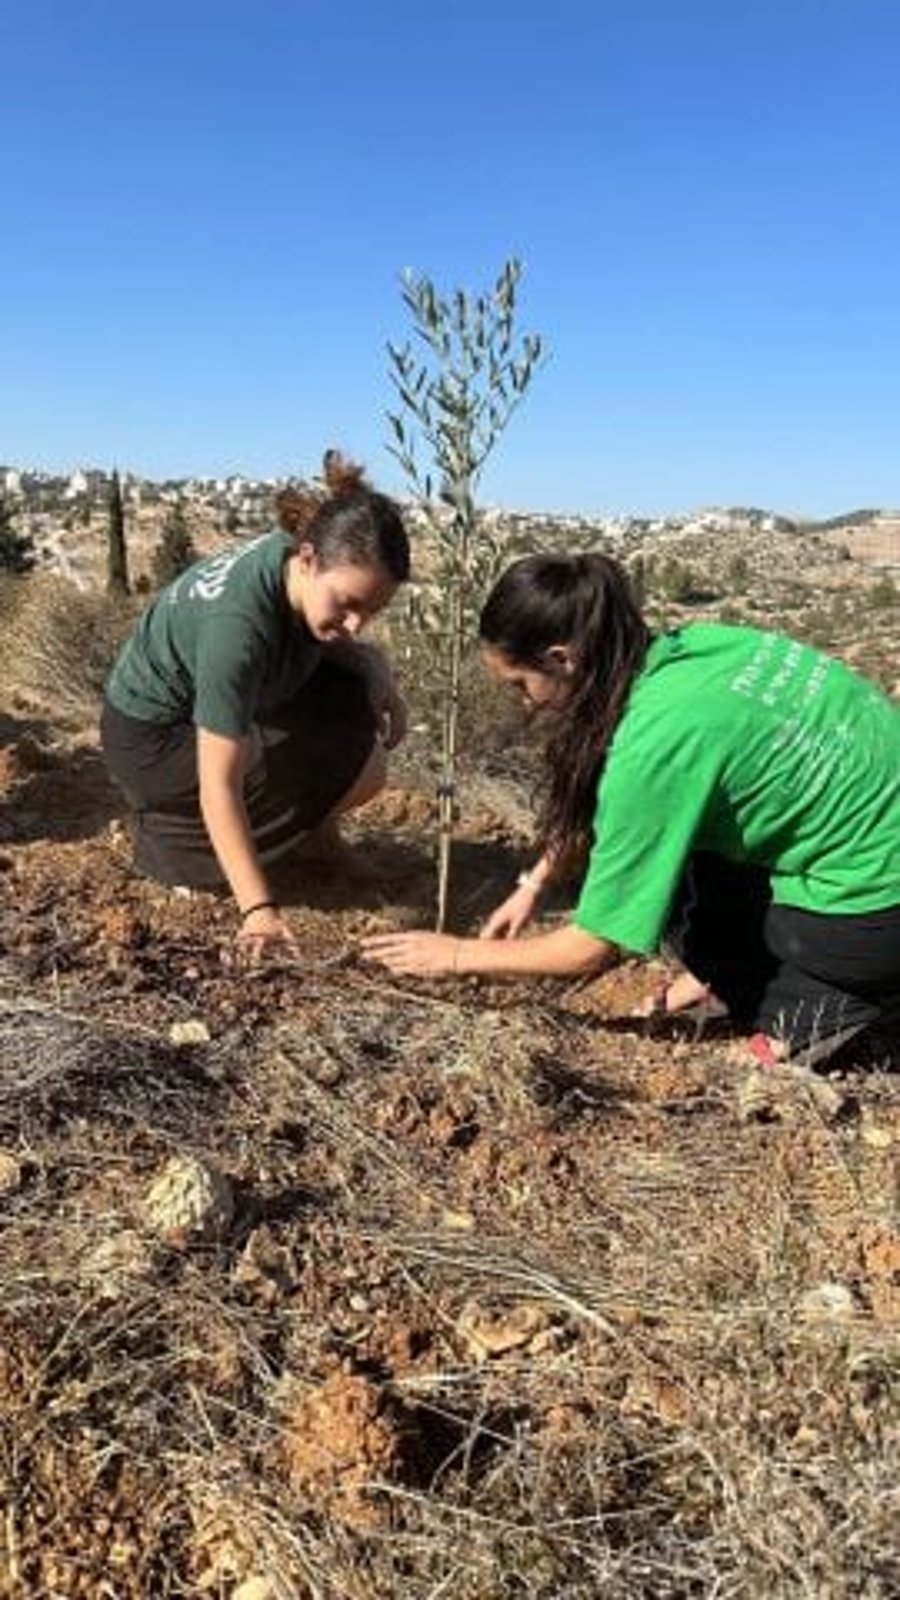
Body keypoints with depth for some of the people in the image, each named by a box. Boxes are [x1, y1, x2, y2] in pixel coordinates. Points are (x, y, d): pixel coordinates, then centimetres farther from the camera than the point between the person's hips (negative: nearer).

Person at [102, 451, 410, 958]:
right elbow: (218, 787, -37)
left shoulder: (312, 571, -17)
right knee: (362, 767, -16)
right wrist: (259, 910, -40)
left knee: (371, 705, -7)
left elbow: (331, 645, 5)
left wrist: (376, 666, -17)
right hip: (154, 736, -7)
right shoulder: (236, 622, -38)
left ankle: (311, 820, 13)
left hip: (235, 702, 7)